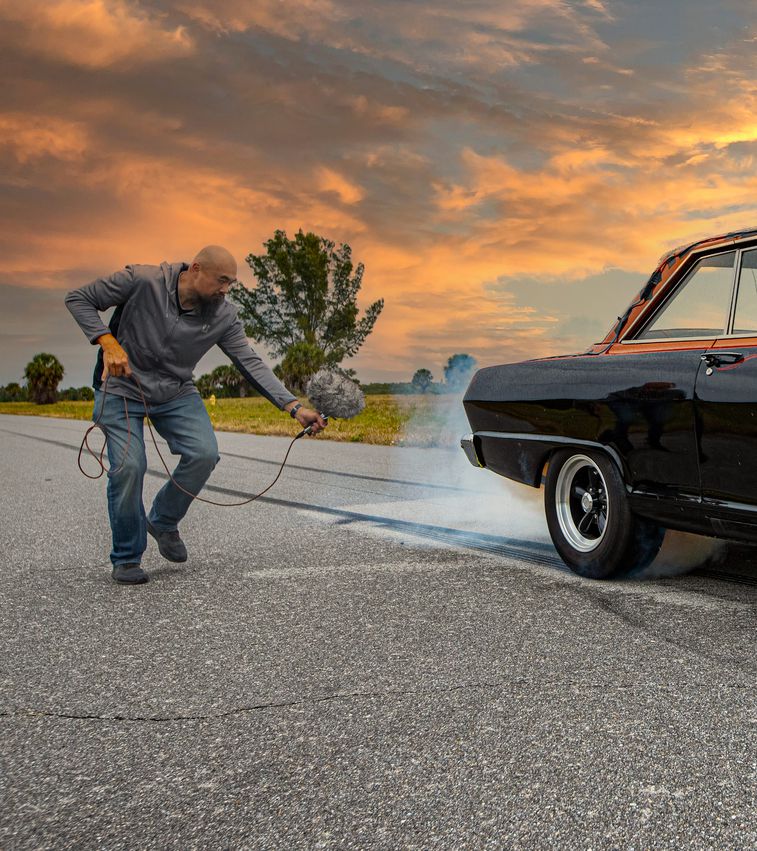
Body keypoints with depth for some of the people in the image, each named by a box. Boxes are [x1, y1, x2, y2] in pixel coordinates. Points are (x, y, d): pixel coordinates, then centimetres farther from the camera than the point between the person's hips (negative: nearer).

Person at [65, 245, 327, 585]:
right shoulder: (142, 281, -21)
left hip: (175, 392, 3)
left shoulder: (223, 315, -12)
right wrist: (108, 343, -25)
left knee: (204, 454, -17)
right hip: (121, 388, -3)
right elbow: (78, 298, -12)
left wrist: (295, 407, -22)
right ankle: (126, 558, 6)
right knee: (128, 467, -17)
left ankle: (163, 522, 12)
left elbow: (251, 364, -12)